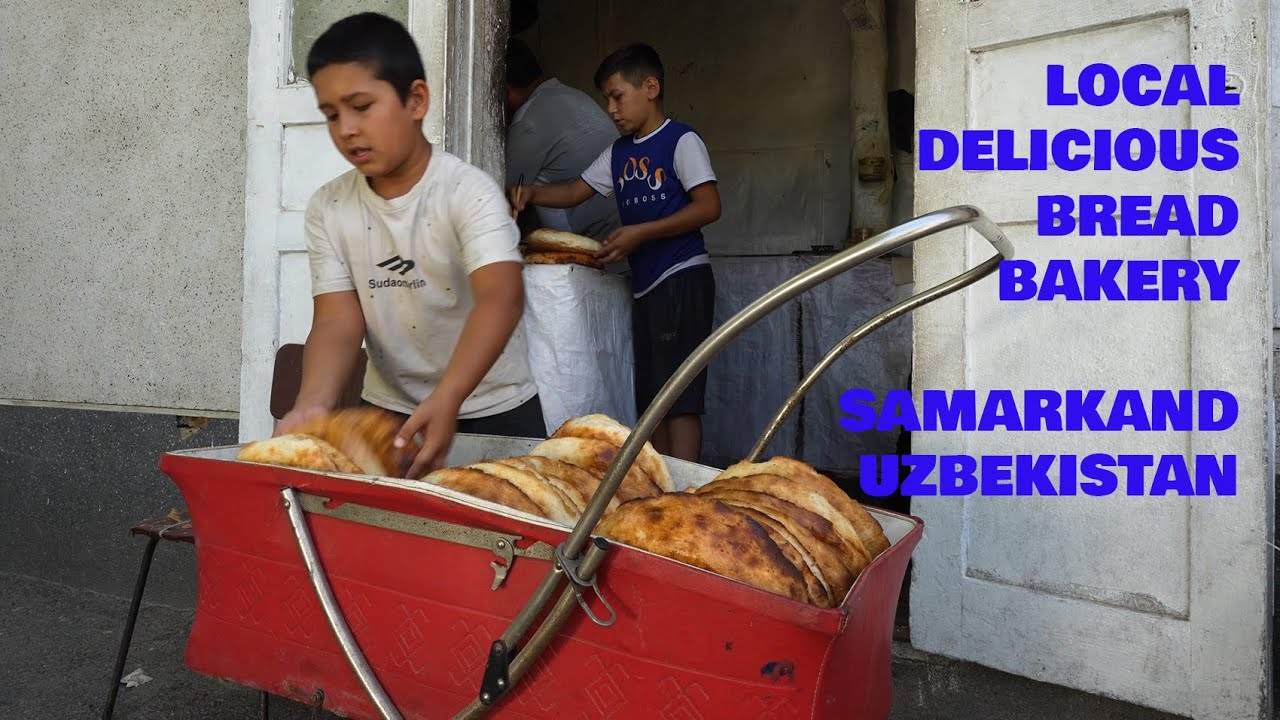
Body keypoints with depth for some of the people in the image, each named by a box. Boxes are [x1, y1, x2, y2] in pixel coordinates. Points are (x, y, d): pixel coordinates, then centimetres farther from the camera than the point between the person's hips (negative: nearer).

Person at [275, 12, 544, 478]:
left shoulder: (469, 191, -18)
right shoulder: (328, 209, -5)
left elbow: (501, 297, -33)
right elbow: (338, 322, -11)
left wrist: (446, 400, -47)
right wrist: (314, 404, -31)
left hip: (493, 409, -3)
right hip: (389, 410, 3)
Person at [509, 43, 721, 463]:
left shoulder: (681, 141, -5)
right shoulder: (619, 153, 17)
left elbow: (709, 207, -14)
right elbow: (575, 192, 19)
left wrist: (641, 233, -18)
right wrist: (532, 194, -1)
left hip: (681, 279, -8)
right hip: (644, 283, 8)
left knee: (680, 396, -11)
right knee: (651, 396, 9)